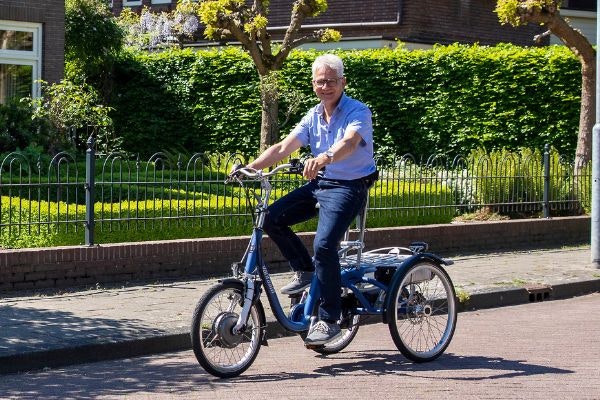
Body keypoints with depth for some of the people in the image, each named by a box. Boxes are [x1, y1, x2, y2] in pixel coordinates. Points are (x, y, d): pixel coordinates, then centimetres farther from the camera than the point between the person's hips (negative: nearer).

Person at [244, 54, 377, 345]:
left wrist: (324, 158, -54)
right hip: (318, 184, 7)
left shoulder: (358, 112, -11)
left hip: (348, 187, -7)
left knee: (324, 245, -24)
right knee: (273, 219, -9)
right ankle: (305, 271, 12)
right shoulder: (313, 116, 8)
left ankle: (329, 321, -13)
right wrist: (250, 167, -16)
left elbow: (349, 142, -33)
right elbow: (283, 148, 0)